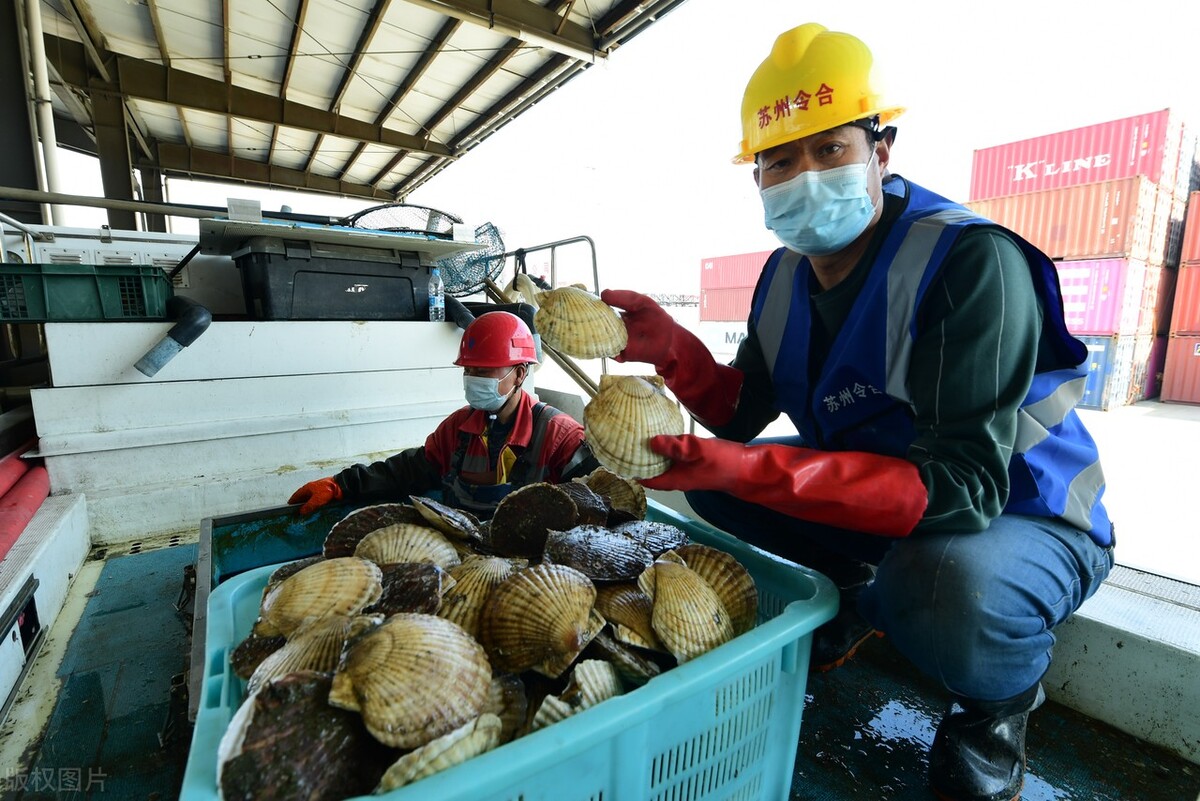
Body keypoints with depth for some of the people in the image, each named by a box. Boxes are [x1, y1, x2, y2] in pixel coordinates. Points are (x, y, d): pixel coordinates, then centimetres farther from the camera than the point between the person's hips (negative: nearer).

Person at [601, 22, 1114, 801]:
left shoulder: (972, 261, -26)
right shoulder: (788, 273, -5)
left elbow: (963, 483, -34)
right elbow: (741, 418, -5)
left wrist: (752, 470, -45)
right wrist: (674, 350, -23)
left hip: (1023, 520, -5)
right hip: (877, 503, 6)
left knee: (940, 586, -39)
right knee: (709, 481, -3)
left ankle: (1004, 695, 1)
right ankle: (859, 594, 16)